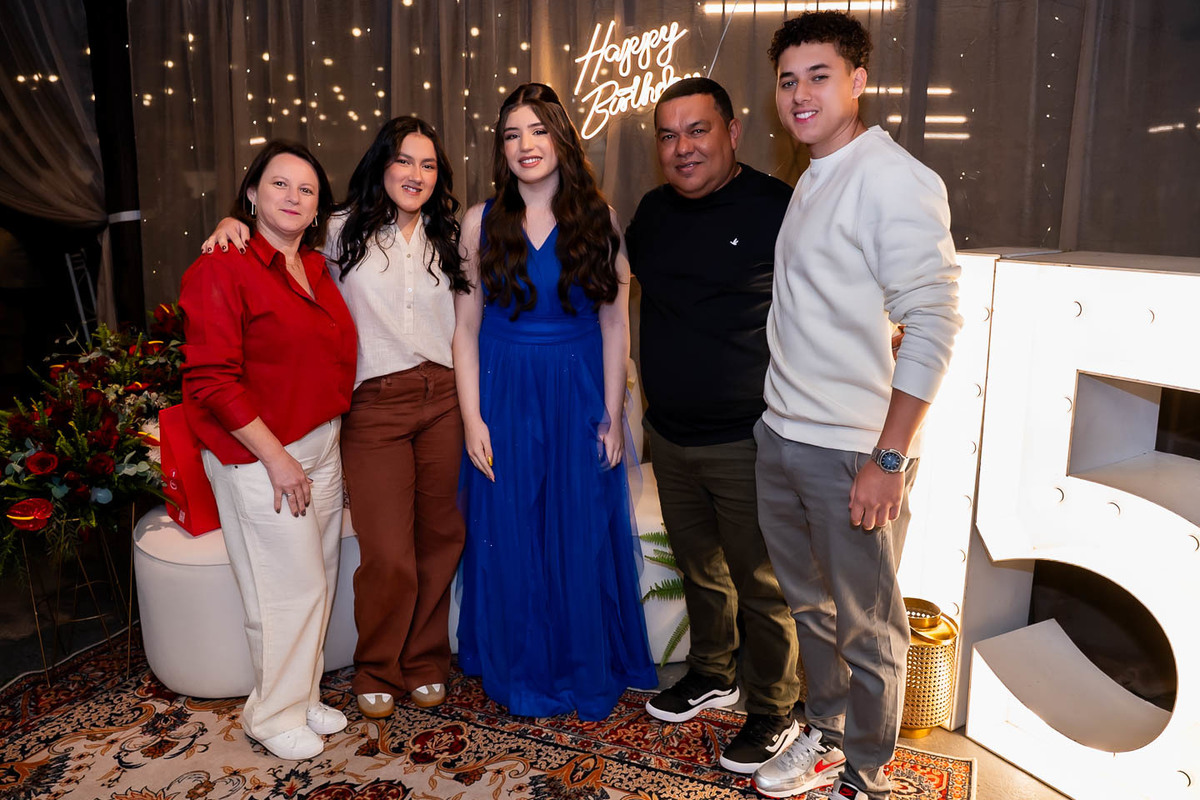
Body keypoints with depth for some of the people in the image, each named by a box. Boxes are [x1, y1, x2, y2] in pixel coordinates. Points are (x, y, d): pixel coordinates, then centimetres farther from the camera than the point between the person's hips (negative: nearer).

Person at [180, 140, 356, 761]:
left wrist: (326, 440, 11)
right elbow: (211, 379, -16)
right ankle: (273, 715, 20)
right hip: (259, 454, -7)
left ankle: (303, 696, 31)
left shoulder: (316, 268, 10)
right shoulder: (222, 269, -11)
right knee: (290, 586, 0)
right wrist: (275, 456, -17)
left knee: (317, 579, 13)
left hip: (322, 447, 7)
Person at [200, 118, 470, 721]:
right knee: (387, 555, -4)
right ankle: (377, 671, 22)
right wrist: (233, 224, -5)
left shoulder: (445, 238, 13)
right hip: (375, 406, -3)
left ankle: (426, 661, 30)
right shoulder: (344, 231, 4)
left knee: (439, 538, 9)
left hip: (443, 400, 4)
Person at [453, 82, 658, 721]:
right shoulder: (481, 222, 0)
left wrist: (612, 416, -5)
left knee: (585, 537, 8)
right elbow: (466, 327, 0)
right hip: (504, 395, 0)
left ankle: (587, 674, 29)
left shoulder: (598, 221, -1)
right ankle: (521, 675, 30)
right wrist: (472, 418, -6)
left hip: (579, 396, 0)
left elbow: (614, 324, -1)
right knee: (509, 540, 8)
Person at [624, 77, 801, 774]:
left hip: (746, 441, -6)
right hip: (669, 435, 6)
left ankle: (775, 711, 27)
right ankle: (712, 675, 43)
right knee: (699, 568, 22)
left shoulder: (777, 208, -13)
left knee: (763, 585, 6)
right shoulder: (653, 212, 7)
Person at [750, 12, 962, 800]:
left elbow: (932, 325, -17)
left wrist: (890, 459, -19)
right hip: (781, 436, 8)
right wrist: (779, 419, 13)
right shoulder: (812, 181, 13)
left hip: (853, 451, -8)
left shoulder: (894, 180, -12)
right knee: (811, 603, 21)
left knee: (867, 628, 9)